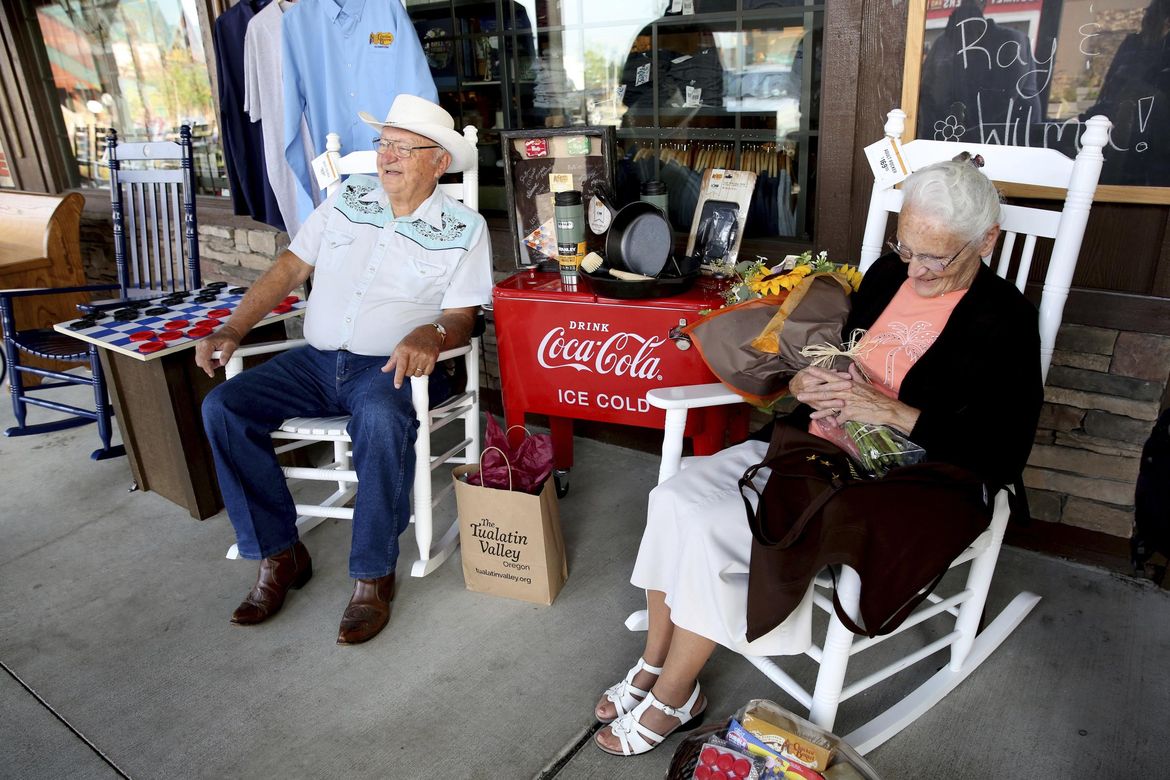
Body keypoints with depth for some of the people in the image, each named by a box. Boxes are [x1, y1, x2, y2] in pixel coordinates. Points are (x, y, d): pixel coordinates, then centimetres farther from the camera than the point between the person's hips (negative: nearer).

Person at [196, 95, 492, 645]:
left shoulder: (464, 229, 0)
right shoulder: (347, 198, 11)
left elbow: (462, 316, -4)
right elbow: (289, 269, 13)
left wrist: (430, 334, -28)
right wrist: (231, 331, 3)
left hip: (389, 367, -5)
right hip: (315, 359, 5)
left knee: (382, 421, -38)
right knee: (222, 407, -15)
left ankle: (373, 577, -19)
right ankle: (280, 555, -3)